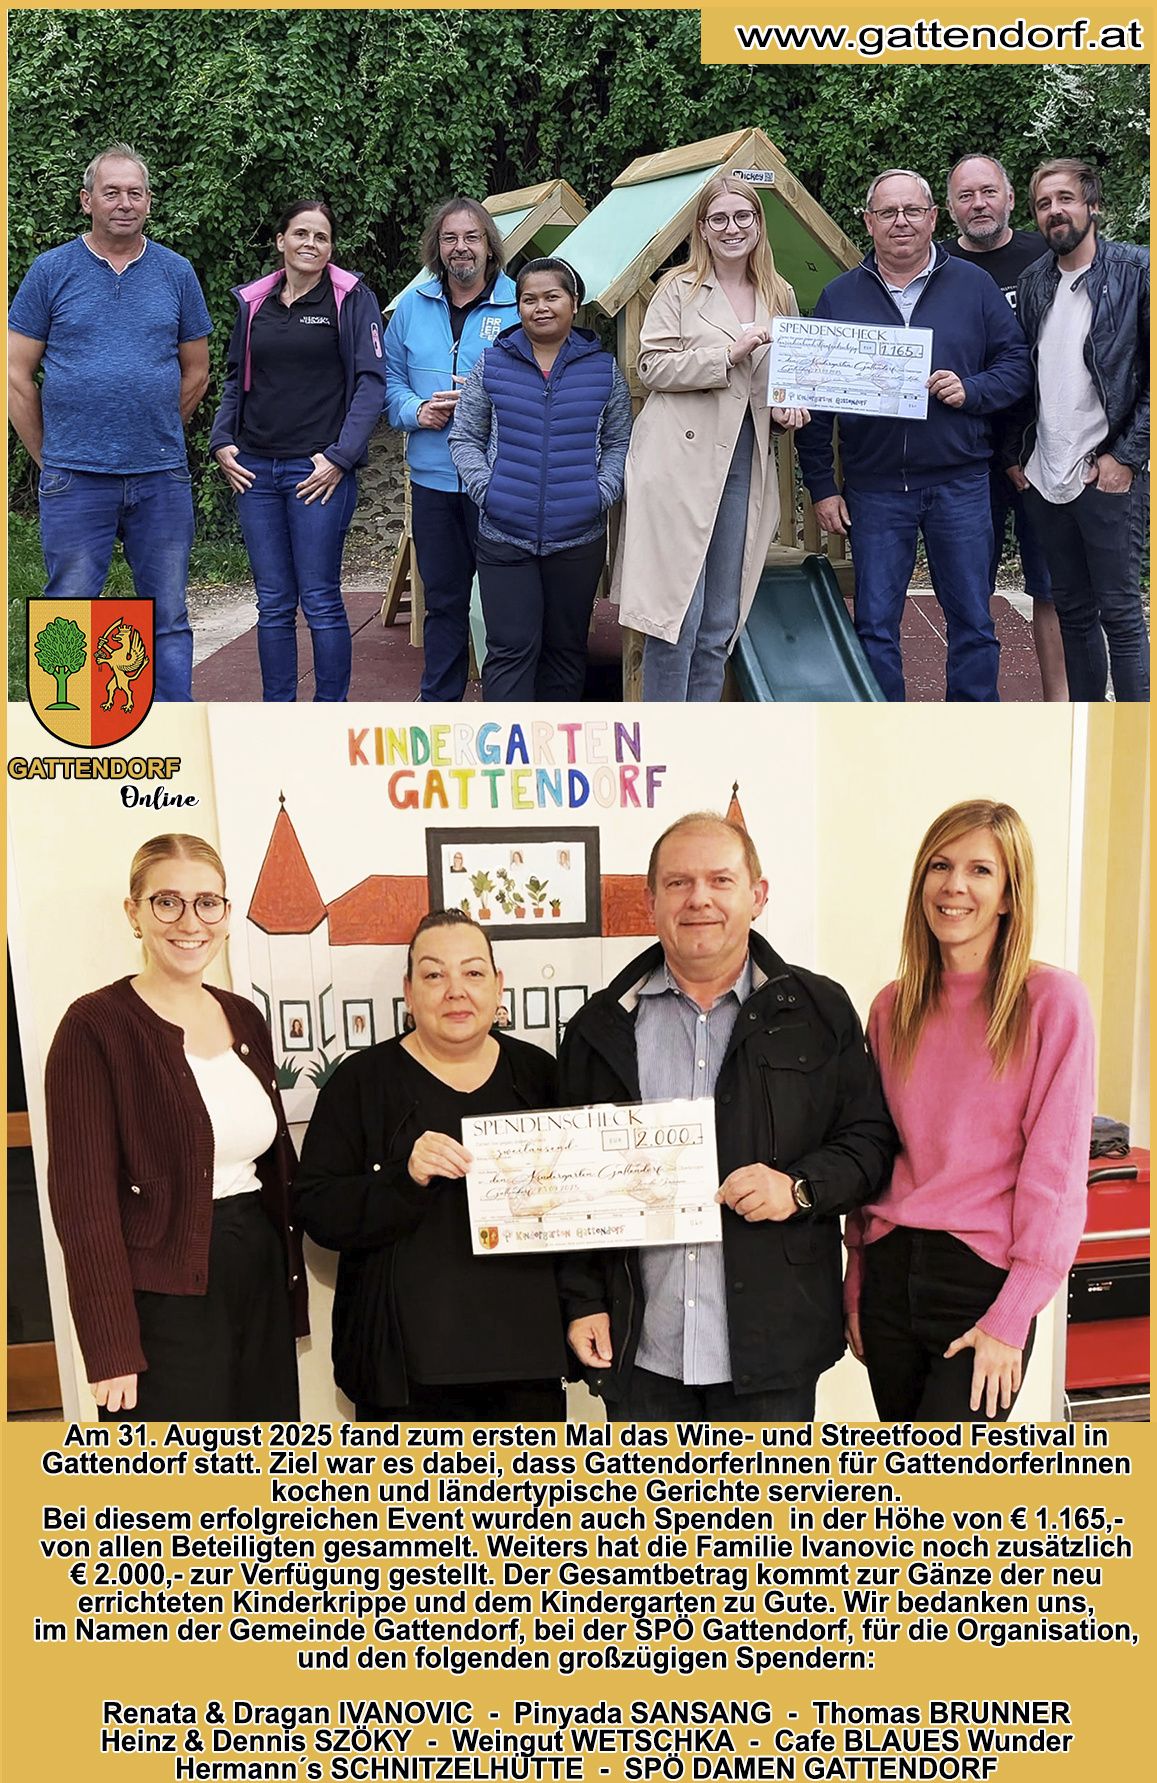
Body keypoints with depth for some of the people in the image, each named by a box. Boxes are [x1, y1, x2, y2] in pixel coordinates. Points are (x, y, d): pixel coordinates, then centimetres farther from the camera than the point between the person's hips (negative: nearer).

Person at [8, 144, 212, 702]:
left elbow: (195, 373, 14)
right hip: (75, 482, -2)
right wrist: (50, 455, 3)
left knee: (168, 619, 8)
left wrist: (157, 439, 12)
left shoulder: (176, 273, 7)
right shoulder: (51, 270, 2)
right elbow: (17, 374, 3)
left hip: (162, 479, 2)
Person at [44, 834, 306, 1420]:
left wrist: (291, 1288, 11)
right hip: (164, 1300, -6)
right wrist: (112, 1350, -16)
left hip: (261, 1279, 6)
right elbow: (84, 1196, -13)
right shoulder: (95, 1025, -10)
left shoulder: (244, 1018, 10)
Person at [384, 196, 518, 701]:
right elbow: (391, 376, 16)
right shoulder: (412, 305, 10)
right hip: (432, 477, 4)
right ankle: (438, 702, 24)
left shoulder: (520, 306, -3)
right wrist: (415, 410, -4)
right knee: (442, 598, 13)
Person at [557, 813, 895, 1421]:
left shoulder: (818, 1011, 3)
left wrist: (801, 1187, -14)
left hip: (770, 1345, -1)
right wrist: (583, 1302, 4)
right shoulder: (600, 1028, 7)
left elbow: (871, 1139, 5)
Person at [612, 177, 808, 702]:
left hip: (743, 468, 5)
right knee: (676, 613, -7)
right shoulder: (679, 289, 3)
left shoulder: (780, 297, 17)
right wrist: (729, 354, -13)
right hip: (680, 462, -5)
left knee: (720, 624, 7)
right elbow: (652, 366, -5)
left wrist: (787, 407, 5)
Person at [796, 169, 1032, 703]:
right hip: (874, 487, 0)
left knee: (971, 618, 5)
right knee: (874, 624, 3)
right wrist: (821, 486, 1)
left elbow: (1016, 363, 9)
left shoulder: (972, 285, 7)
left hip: (958, 482, 0)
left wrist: (972, 390, -12)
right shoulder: (839, 296, 7)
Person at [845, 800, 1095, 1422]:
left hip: (984, 1280, -5)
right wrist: (856, 1288, 10)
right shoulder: (893, 1008, 7)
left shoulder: (1052, 1000, -8)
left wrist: (1010, 1318, -13)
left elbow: (1056, 1170, -10)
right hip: (891, 1272, 5)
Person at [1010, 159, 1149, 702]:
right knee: (1071, 609, 12)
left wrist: (1127, 456, -13)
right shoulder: (1032, 283, 12)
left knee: (1119, 611, -2)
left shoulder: (1136, 271, -4)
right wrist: (1015, 455, 9)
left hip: (1108, 475, -5)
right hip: (1044, 476, 5)